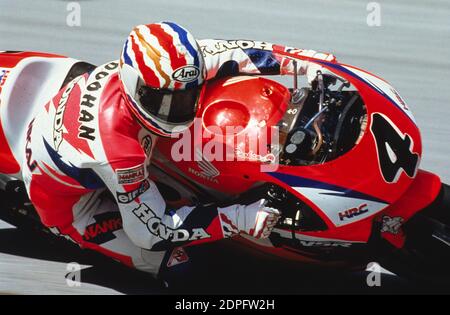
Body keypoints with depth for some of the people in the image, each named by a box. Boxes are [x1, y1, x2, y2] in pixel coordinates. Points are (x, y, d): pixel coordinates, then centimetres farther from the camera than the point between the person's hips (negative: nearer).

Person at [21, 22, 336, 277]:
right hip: (65, 199, -7)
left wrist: (301, 61, -17)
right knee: (168, 257, -14)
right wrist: (240, 219, -35)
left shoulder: (152, 73, -26)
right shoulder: (118, 146, -43)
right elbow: (150, 228, -33)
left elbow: (223, 52, -14)